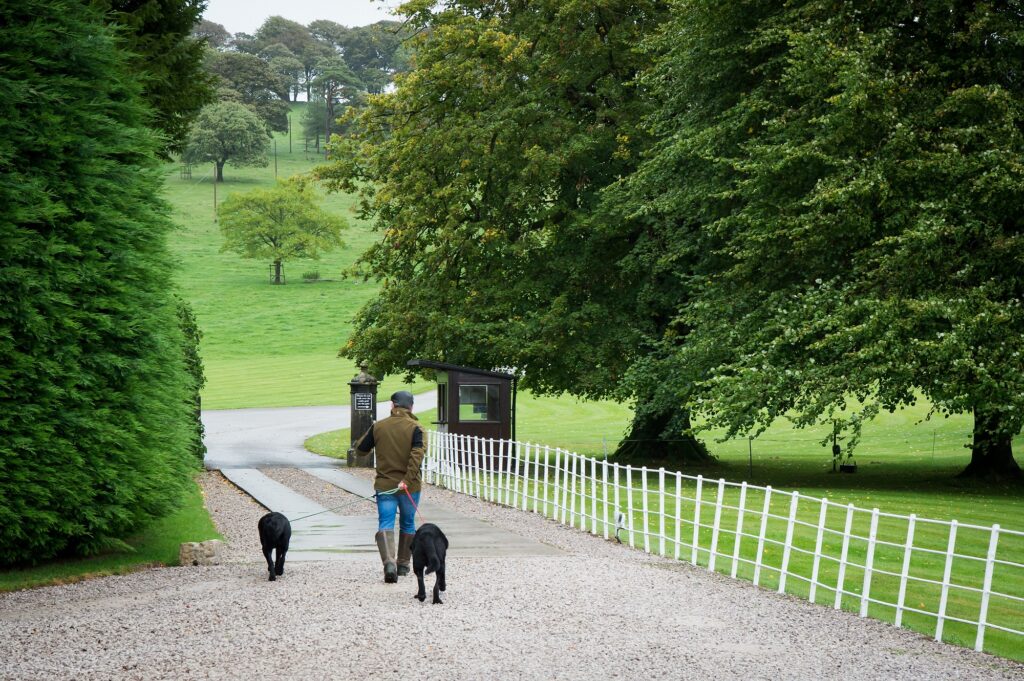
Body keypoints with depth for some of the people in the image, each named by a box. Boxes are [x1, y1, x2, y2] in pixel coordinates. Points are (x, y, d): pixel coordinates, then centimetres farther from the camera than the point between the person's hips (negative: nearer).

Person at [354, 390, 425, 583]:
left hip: (384, 485, 1)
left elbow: (361, 447, 11)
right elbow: (417, 454, -19)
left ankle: (389, 562, -26)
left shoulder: (378, 426, 1)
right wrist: (407, 480, -22)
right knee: (407, 524, 16)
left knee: (385, 524, -4)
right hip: (409, 486, -1)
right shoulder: (415, 428, -6)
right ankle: (403, 564, 24)